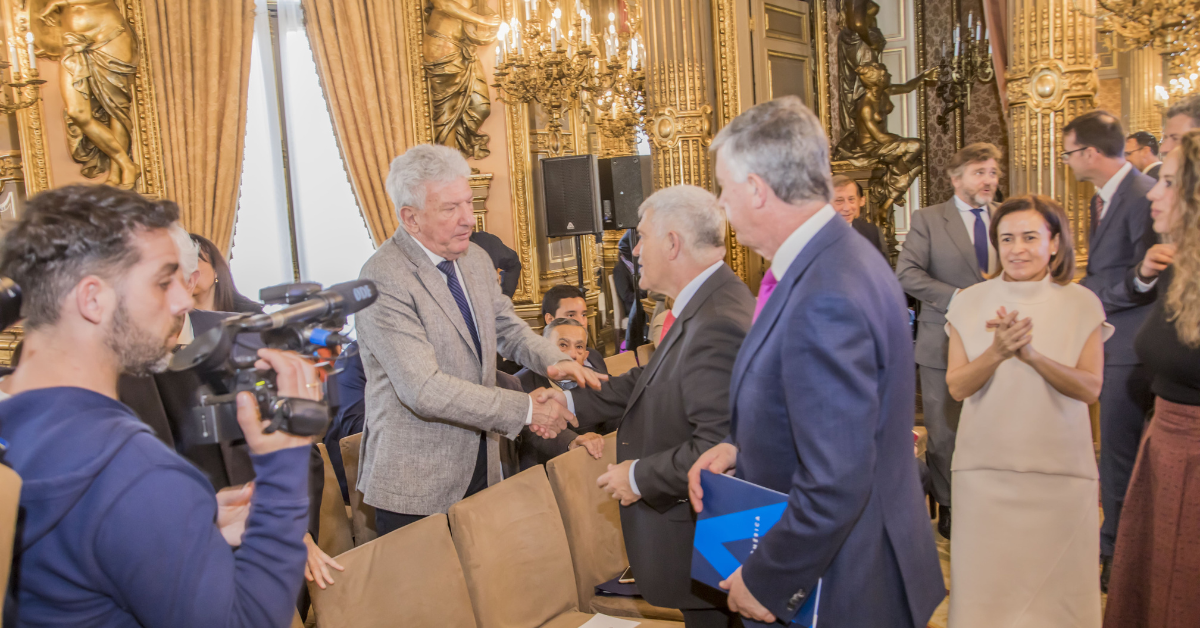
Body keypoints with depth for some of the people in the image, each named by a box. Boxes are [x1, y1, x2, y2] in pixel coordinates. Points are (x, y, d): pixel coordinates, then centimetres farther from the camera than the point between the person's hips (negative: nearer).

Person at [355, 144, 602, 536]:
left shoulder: (476, 259, 5)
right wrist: (527, 410, -25)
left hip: (480, 467, 7)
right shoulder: (383, 280, -22)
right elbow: (425, 390, -27)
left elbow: (506, 327, 16)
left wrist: (553, 361, -6)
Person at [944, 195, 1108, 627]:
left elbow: (1089, 388, -9)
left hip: (1058, 466, 0)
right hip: (986, 466, 1)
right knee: (987, 578, 7)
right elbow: (957, 387, -5)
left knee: (1055, 578, 9)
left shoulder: (1081, 305, -1)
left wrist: (1031, 354, -25)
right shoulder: (969, 304, -1)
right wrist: (997, 353, -23)